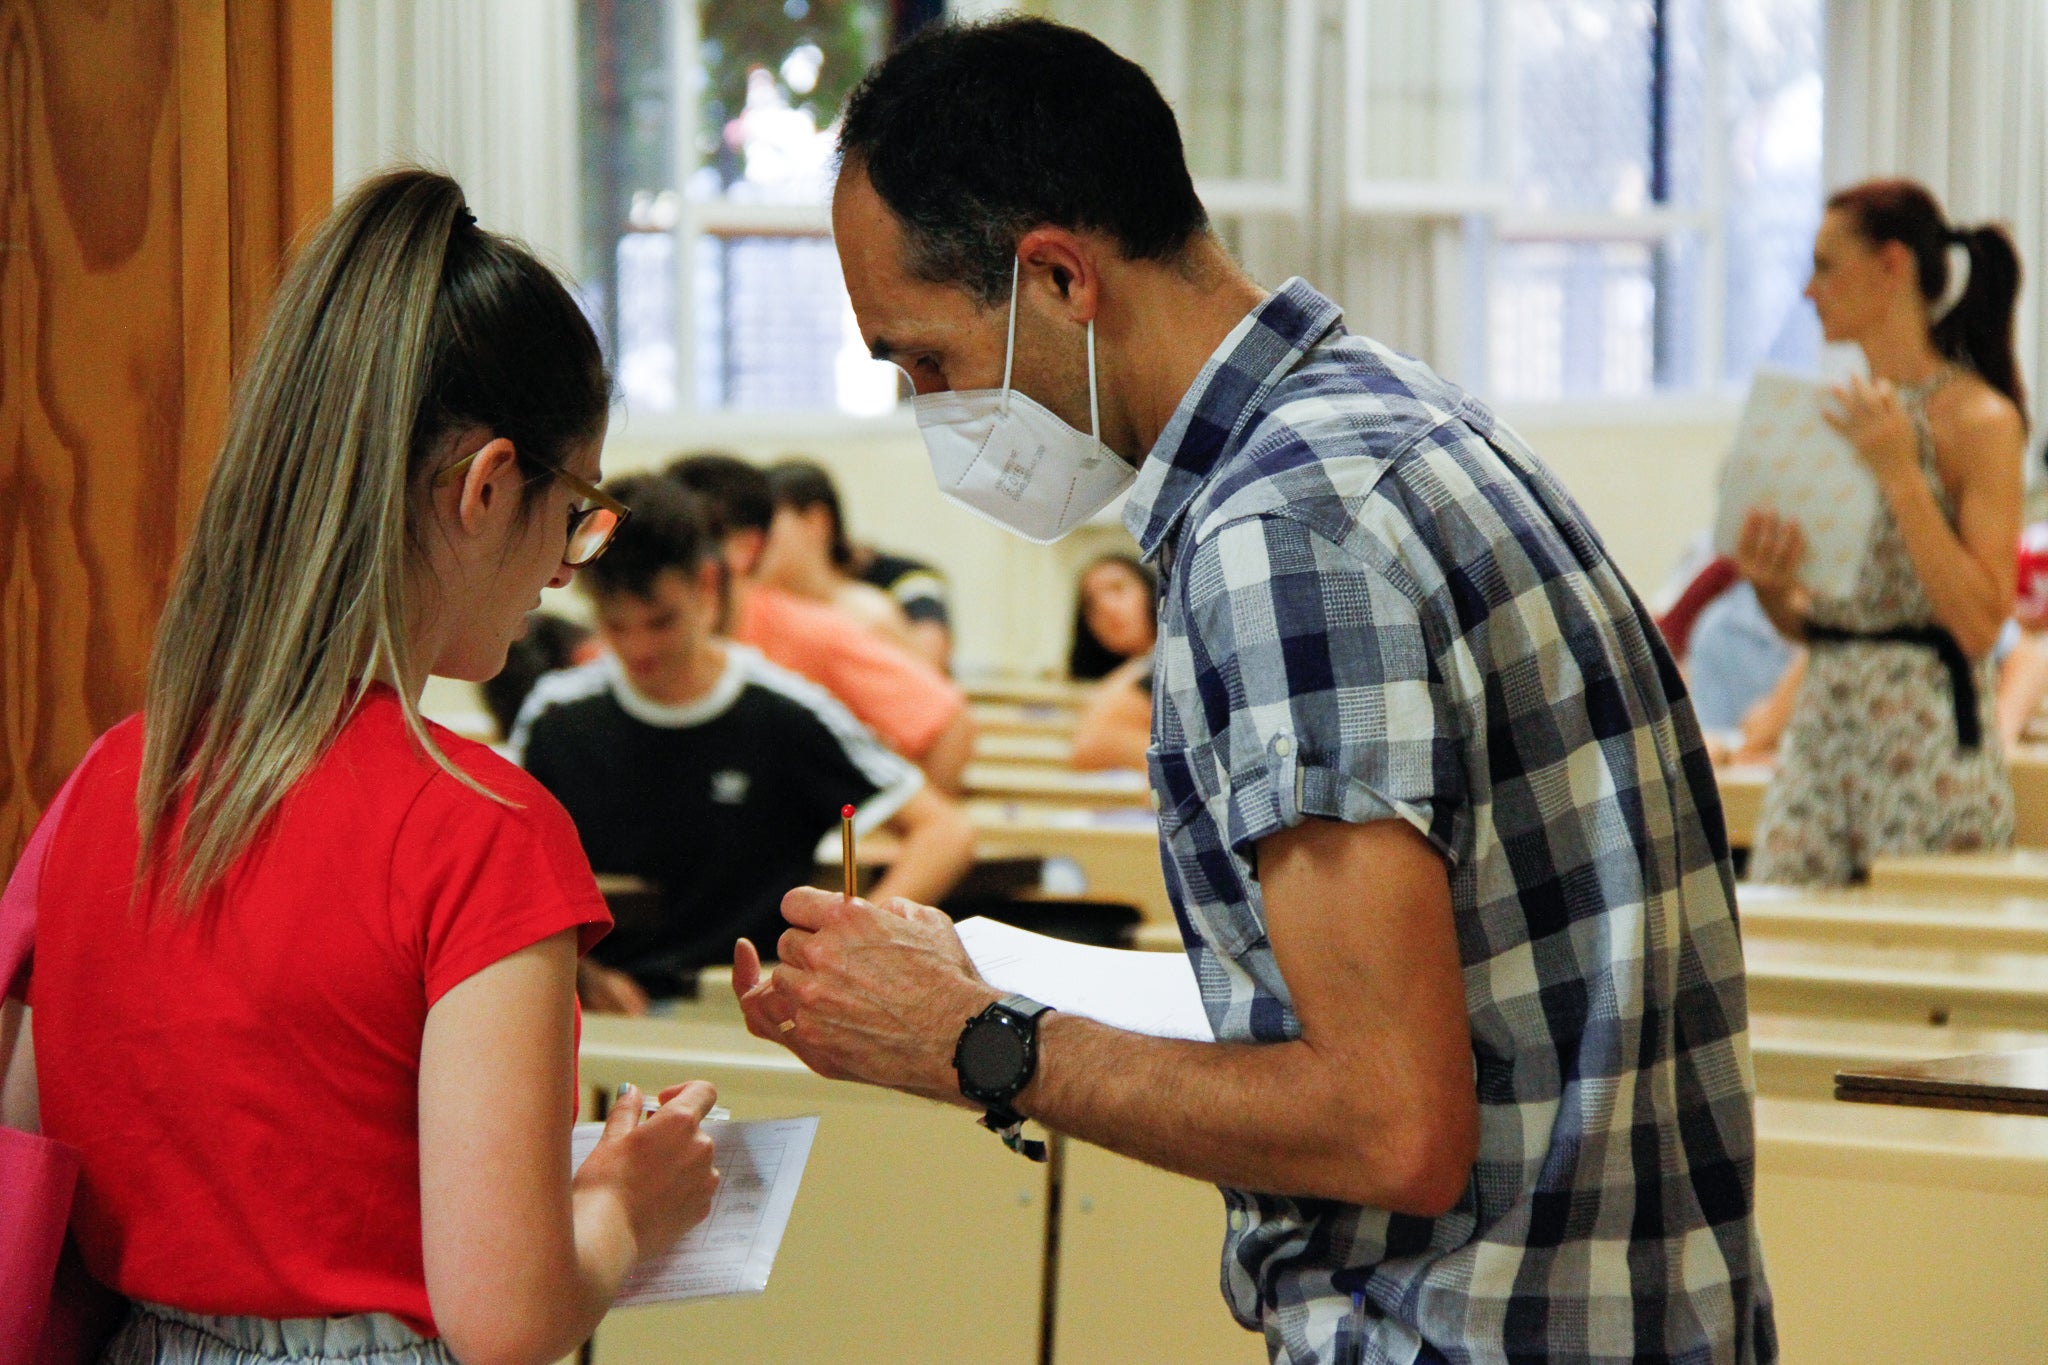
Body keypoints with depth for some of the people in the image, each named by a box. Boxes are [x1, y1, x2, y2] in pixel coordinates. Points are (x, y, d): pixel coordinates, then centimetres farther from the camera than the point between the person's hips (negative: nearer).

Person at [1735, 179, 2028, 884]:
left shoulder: (1978, 420, -7)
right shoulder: (1840, 415, 14)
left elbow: (1980, 626, -17)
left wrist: (1901, 477, -18)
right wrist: (1771, 585, -3)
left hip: (1929, 742, -6)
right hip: (1820, 732, 7)